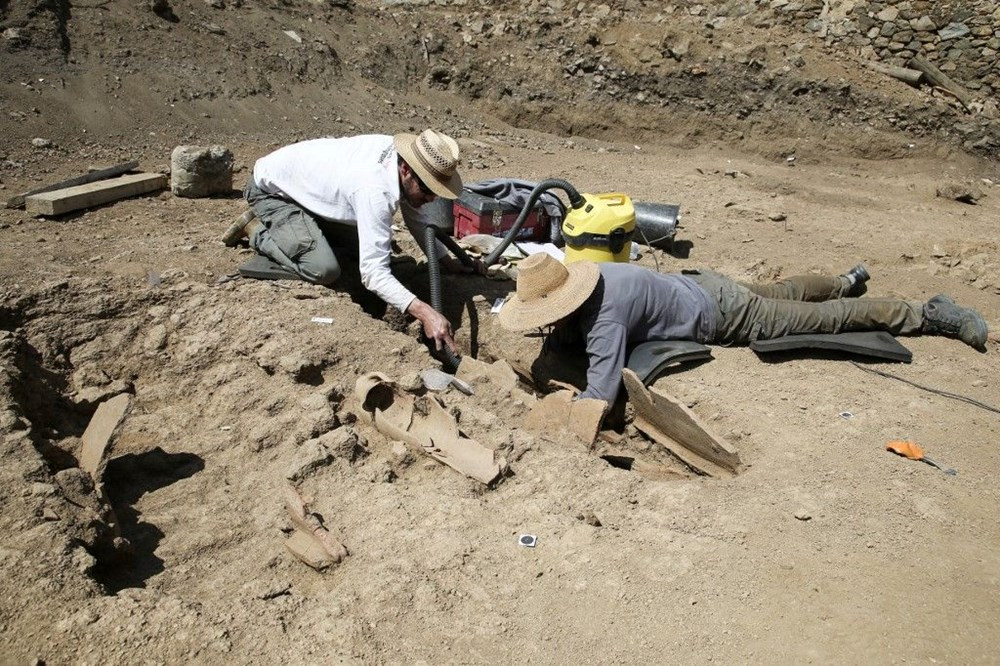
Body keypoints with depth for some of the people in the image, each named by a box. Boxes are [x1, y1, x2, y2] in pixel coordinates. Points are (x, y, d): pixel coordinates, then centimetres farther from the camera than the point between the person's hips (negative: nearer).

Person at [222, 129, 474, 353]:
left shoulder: (400, 151, -16)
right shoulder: (375, 190, -40)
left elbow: (416, 219, 0)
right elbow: (373, 271, -44)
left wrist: (450, 263, -7)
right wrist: (424, 312, -53)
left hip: (305, 181, 8)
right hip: (271, 189, -8)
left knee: (371, 243, 8)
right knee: (324, 270, -26)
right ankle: (257, 229, -1)